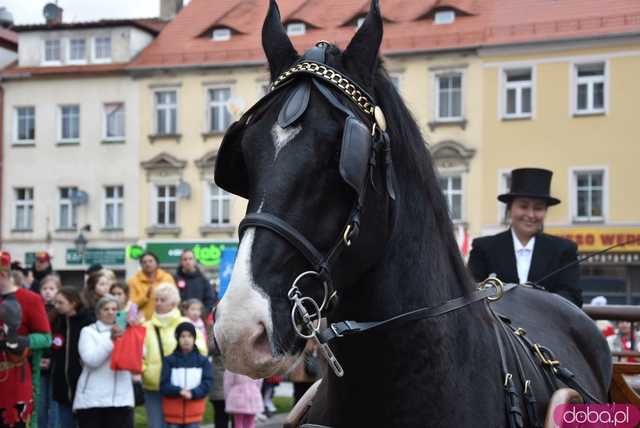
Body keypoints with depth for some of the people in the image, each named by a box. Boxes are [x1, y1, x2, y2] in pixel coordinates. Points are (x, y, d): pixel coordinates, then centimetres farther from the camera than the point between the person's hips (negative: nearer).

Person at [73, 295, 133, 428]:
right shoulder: (89, 332, 5)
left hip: (121, 398, 2)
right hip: (91, 399, -2)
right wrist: (111, 340, -17)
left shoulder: (123, 332, 14)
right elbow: (91, 360, -11)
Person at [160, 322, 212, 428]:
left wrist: (192, 393, -19)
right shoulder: (169, 360, 1)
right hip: (173, 412, 0)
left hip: (194, 412, 0)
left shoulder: (203, 361, 3)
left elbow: (206, 383, -4)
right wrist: (179, 391, -21)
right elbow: (164, 385, -5)